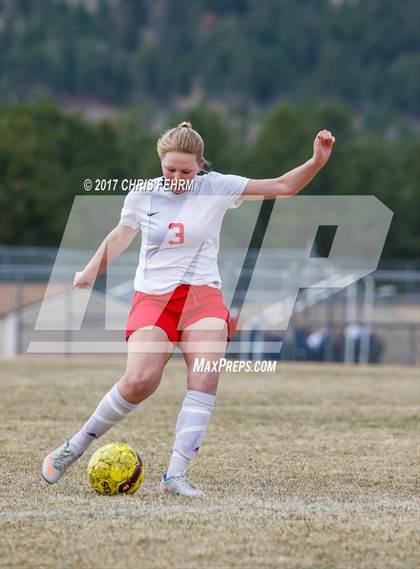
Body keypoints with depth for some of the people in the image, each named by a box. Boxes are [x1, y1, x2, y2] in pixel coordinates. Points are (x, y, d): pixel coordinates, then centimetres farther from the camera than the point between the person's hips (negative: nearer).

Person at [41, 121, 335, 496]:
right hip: (153, 297, -1)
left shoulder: (216, 188, 0)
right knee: (139, 381, -20)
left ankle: (176, 475, -20)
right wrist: (92, 271, -5)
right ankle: (75, 447, -1)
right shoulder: (141, 196, 1)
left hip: (203, 295, 1)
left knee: (205, 378, -21)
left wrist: (317, 162, -13)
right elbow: (121, 234, 11)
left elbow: (282, 187, 1)